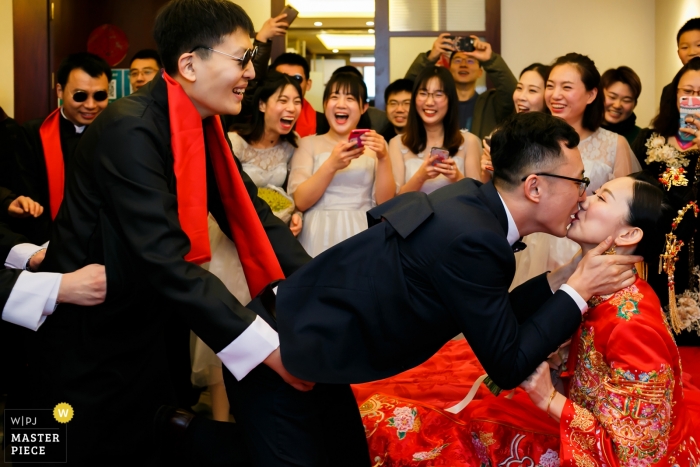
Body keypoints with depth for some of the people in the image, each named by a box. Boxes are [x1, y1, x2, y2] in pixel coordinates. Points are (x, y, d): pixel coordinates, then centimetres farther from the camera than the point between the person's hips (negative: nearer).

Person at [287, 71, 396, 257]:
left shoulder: (375, 145, 11)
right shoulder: (308, 144, 8)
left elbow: (385, 202, 2)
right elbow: (300, 202, -4)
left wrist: (384, 159, -11)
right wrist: (331, 165, -17)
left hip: (362, 234, 1)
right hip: (320, 237, -1)